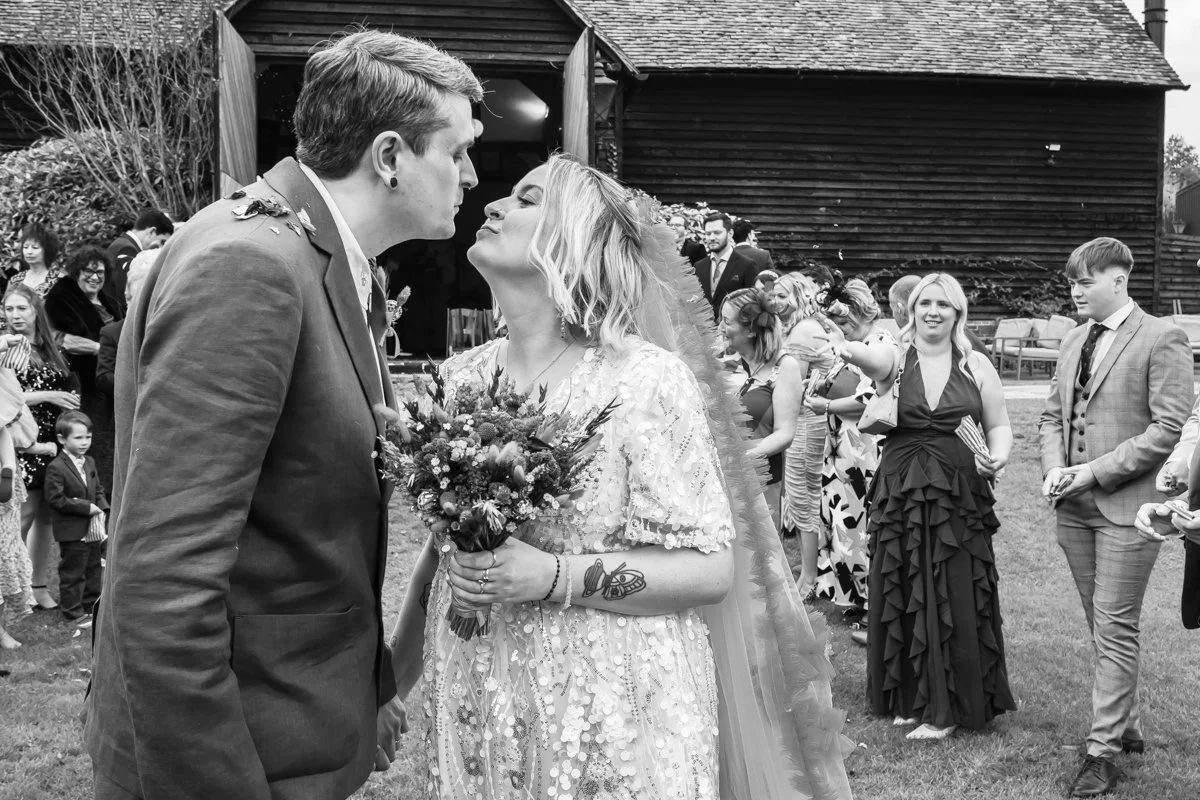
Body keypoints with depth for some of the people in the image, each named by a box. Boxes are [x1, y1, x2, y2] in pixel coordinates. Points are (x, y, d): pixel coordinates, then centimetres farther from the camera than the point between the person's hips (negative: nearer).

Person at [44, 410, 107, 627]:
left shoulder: (90, 462, 8)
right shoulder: (56, 468, -16)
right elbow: (56, 499, -20)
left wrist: (102, 508, -2)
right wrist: (86, 507, -20)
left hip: (93, 530, 8)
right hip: (72, 532, -8)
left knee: (93, 570, 17)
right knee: (72, 574, 3)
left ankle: (91, 607, 31)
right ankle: (73, 612, 13)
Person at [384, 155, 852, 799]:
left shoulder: (646, 378, -14)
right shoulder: (463, 377, 2)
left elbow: (711, 568, -14)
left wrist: (552, 576, -24)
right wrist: (403, 653, 10)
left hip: (609, 712, -5)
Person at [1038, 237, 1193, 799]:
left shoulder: (1161, 340, -8)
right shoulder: (1074, 342, 14)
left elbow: (1171, 427, -15)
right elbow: (1053, 415, 18)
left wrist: (1095, 472, -16)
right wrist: (1054, 469, -1)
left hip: (1126, 505, -7)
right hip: (1075, 507, 7)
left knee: (1115, 632, -3)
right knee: (1103, 629, 15)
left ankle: (1102, 751, 3)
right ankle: (1126, 727, 28)